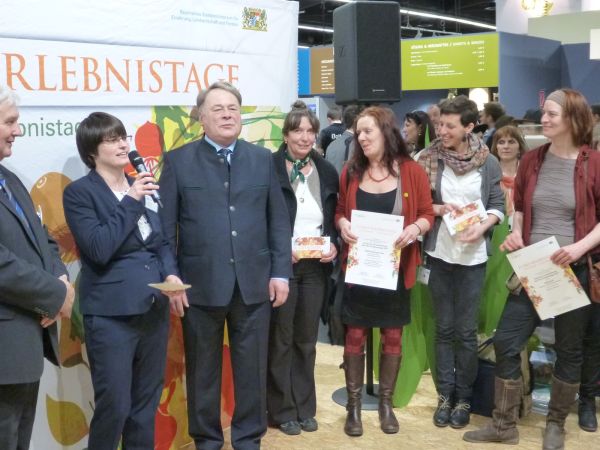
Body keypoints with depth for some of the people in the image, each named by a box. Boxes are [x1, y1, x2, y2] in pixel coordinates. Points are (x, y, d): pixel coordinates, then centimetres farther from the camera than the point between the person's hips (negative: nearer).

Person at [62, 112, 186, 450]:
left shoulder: (143, 187, 12)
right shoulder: (79, 192, -6)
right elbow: (99, 249, -17)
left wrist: (171, 274, -3)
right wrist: (130, 201, -16)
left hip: (154, 309, 6)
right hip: (111, 314, -6)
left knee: (147, 403, 15)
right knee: (114, 406, -1)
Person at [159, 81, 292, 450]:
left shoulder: (262, 158, 8)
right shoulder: (179, 161, 1)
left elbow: (279, 220, 7)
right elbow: (165, 225, -1)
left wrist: (281, 272, 1)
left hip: (254, 282, 2)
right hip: (201, 283, -2)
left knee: (252, 367, 10)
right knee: (203, 368, 11)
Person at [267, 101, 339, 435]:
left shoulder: (327, 172, 6)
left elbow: (335, 220, 12)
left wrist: (335, 246, -6)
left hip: (316, 267, 4)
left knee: (307, 340, 14)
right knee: (280, 340, 7)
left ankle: (305, 407, 26)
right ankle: (283, 410, 20)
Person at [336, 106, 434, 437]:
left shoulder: (411, 171, -4)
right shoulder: (351, 171, 2)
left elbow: (427, 213, -1)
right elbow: (339, 210, 10)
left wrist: (414, 228, -21)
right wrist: (342, 224, -12)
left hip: (396, 266, -1)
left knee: (392, 335, 9)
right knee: (355, 334, 5)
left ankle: (386, 403, 25)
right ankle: (354, 405, 18)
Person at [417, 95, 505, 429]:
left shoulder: (488, 162, -3)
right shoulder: (430, 159, -2)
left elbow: (498, 206, 1)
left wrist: (482, 227, -16)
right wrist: (439, 208, -15)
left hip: (473, 255, -1)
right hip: (440, 252, 1)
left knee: (467, 330, 4)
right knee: (444, 327, 10)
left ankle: (464, 397, 19)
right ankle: (445, 394, 21)